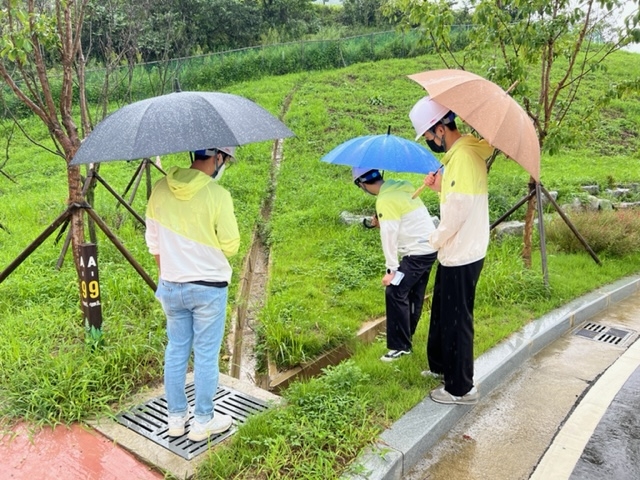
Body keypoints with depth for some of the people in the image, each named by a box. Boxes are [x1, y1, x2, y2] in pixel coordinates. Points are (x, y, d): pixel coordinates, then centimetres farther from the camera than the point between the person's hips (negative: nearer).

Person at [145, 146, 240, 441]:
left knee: (176, 350, 17)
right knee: (206, 356, 9)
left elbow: (153, 241, 6)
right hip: (209, 288, -5)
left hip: (171, 287, 5)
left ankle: (176, 418, 30)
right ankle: (203, 422, 23)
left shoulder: (160, 188, -2)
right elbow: (230, 247, -12)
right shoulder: (217, 195, -19)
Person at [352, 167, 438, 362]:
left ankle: (400, 346, -2)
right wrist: (383, 221, 15)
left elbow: (389, 235, -18)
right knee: (413, 293, 18)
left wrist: (392, 269, -15)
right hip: (429, 247, 9)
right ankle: (405, 334, 31)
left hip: (418, 252, -9)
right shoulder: (400, 188, 9)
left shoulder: (385, 200, -16)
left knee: (395, 293, -7)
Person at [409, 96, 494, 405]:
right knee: (442, 313, 23)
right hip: (456, 251, 10)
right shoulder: (460, 152, 10)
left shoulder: (464, 157, -22)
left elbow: (460, 209, -28)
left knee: (456, 321, 3)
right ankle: (441, 365, 41)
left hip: (461, 255, -10)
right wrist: (440, 186, 0)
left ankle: (461, 388, 18)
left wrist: (436, 239, -14)